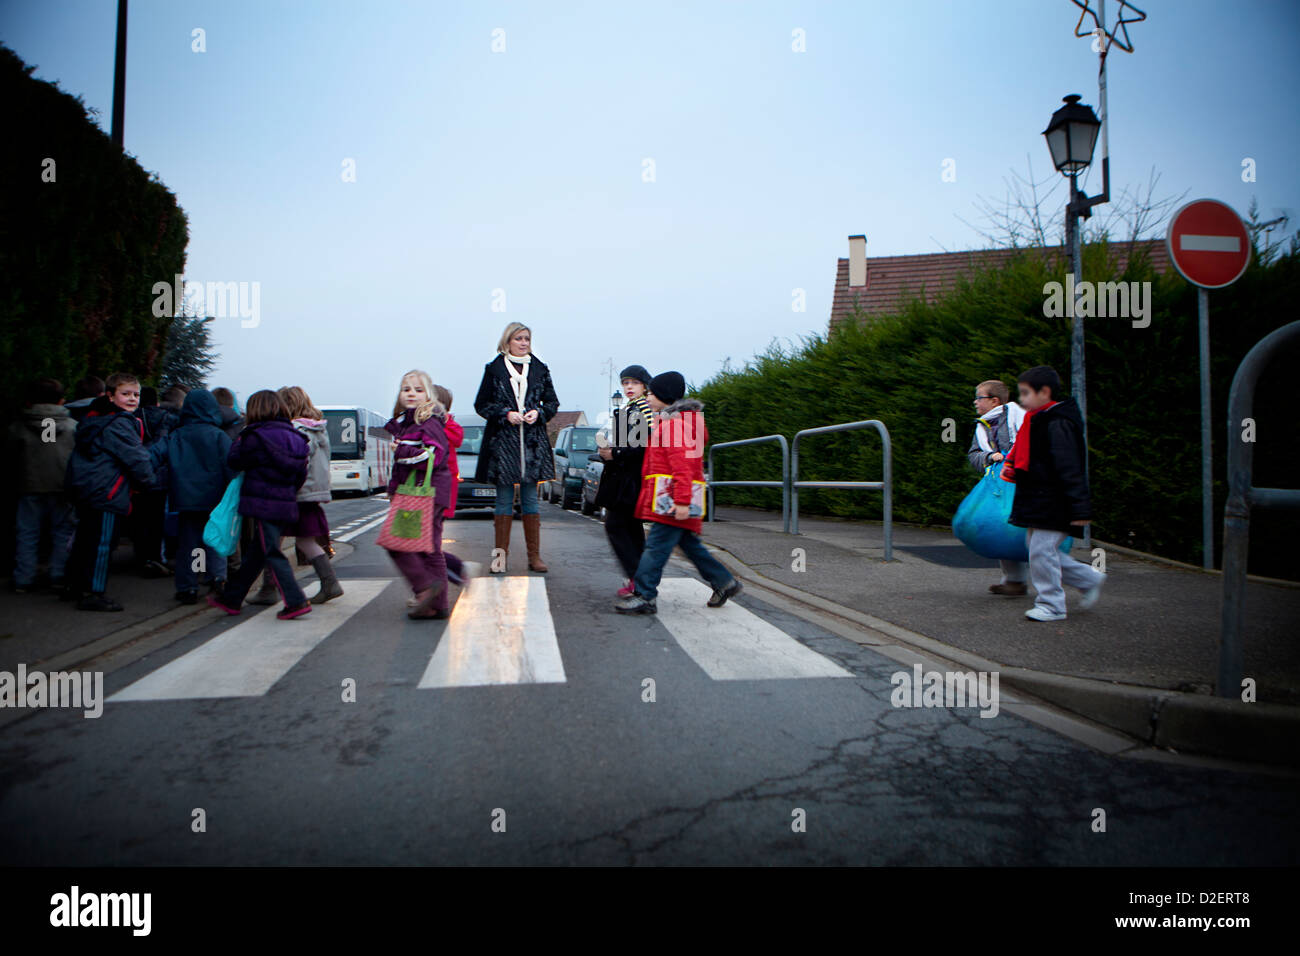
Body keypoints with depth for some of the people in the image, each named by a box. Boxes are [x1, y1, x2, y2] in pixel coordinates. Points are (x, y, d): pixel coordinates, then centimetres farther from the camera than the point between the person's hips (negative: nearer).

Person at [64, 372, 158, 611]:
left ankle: (77, 586, 30)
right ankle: (93, 593, -3)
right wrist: (148, 480, 2)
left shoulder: (94, 419, 17)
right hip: (106, 493, -10)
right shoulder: (119, 424, -15)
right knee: (102, 541, -6)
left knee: (86, 538, 19)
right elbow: (137, 458, -15)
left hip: (84, 490, 10)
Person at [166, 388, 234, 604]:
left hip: (186, 499, 2)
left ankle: (187, 588, 10)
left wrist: (173, 496, 12)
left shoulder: (175, 436, 2)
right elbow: (229, 467, -8)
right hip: (214, 498, -2)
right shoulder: (218, 436, -6)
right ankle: (217, 576, -6)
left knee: (187, 543, 8)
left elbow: (170, 468, 5)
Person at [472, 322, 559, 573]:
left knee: (530, 499, 4)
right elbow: (481, 404, 4)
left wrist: (538, 413, -6)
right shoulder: (494, 369, 4)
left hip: (532, 442, 2)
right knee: (504, 499, 1)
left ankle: (534, 556, 8)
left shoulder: (539, 369, 10)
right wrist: (506, 414, -11)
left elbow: (552, 402, 14)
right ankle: (501, 554, 8)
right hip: (502, 441, -2)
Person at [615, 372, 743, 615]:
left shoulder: (675, 422, -12)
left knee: (656, 546, -10)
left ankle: (644, 596, -8)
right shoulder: (665, 421, 21)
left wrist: (682, 500, -26)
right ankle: (724, 582, 24)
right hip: (669, 498, 11)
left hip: (672, 500, -11)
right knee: (690, 544, 16)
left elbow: (682, 464, -20)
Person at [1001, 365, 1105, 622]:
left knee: (1042, 552, -6)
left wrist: (1080, 508, -21)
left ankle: (1051, 605, 6)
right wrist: (1011, 466, 10)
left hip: (1053, 503, -10)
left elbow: (1070, 468, -21)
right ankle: (1090, 579, 27)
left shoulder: (1058, 425, -18)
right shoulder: (1038, 420, 13)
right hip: (1039, 502, 10)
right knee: (1041, 551, 15)